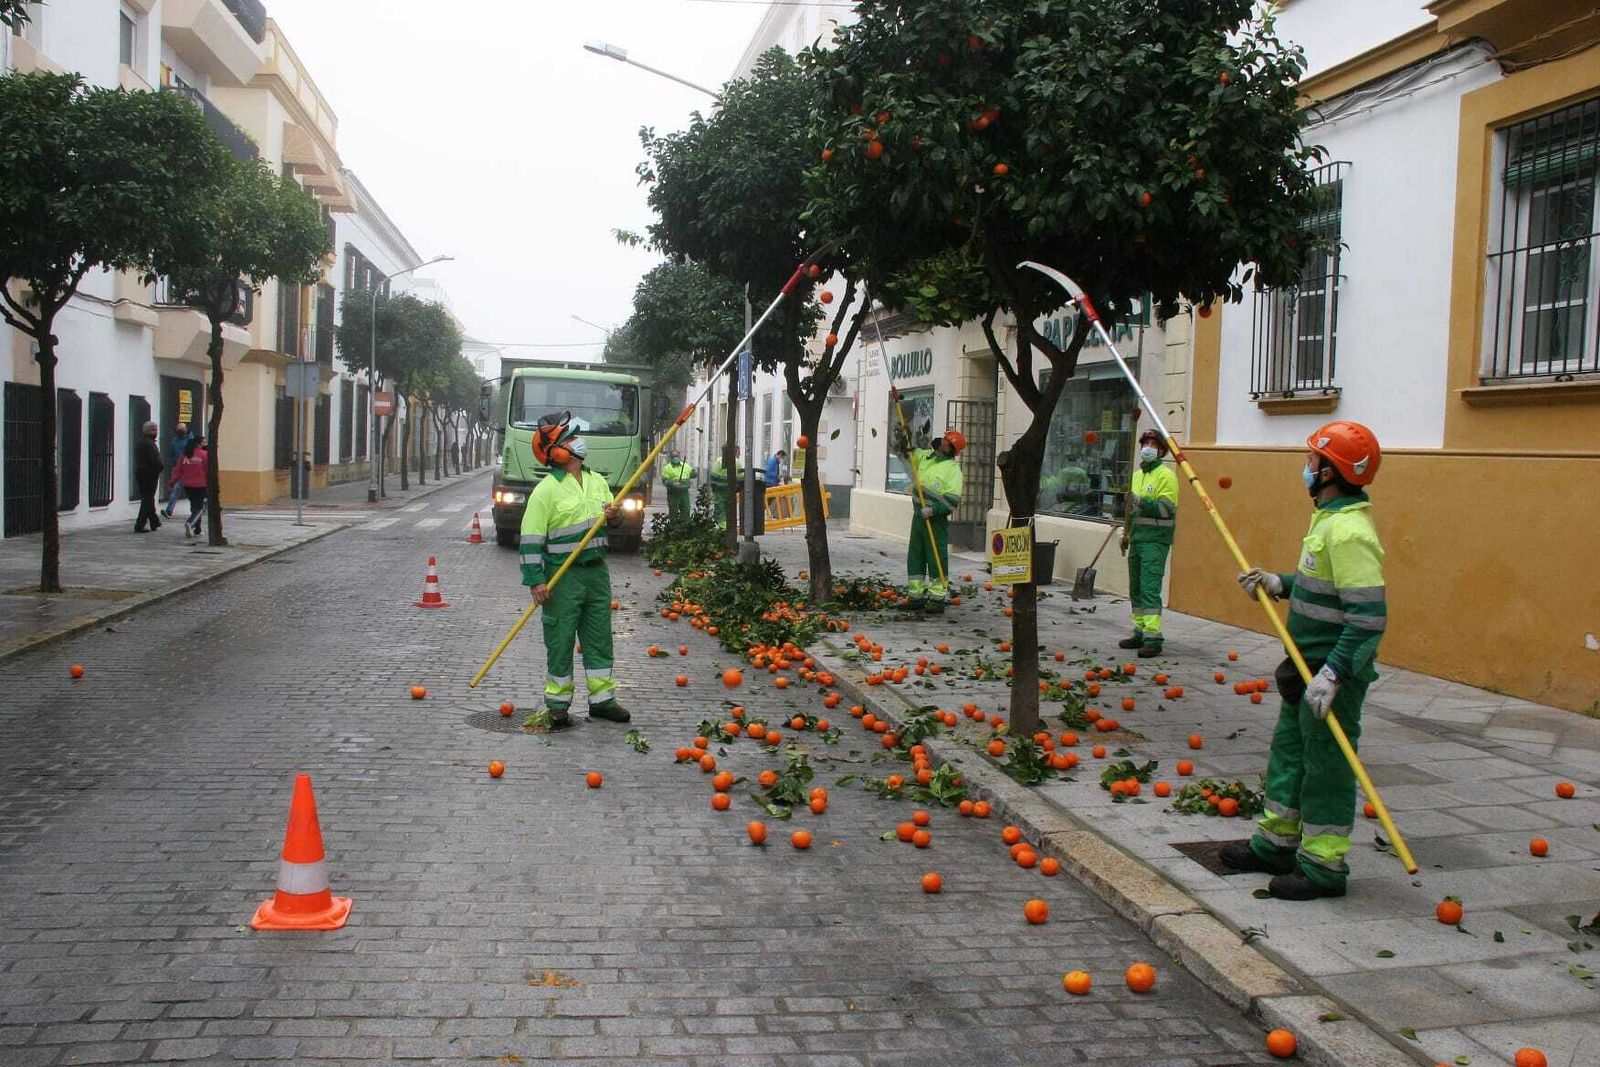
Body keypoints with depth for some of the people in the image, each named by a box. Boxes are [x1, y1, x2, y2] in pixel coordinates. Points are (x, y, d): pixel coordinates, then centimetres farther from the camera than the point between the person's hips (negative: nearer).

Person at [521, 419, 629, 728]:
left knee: (599, 637, 11)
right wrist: (536, 581, -18)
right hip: (563, 575, -6)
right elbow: (531, 538, -13)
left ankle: (601, 698, 20)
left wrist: (615, 516, -3)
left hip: (597, 571, 6)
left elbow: (612, 520, 22)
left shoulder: (597, 482, 10)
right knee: (560, 640, 2)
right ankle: (557, 705, 12)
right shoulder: (547, 489, -11)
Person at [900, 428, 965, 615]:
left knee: (937, 559, -5)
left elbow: (953, 499, -16)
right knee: (915, 557, 9)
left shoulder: (953, 468, -8)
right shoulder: (924, 456, 12)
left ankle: (938, 599, -2)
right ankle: (916, 596, 17)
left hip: (937, 519, -7)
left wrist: (933, 509, -25)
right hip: (919, 515, 7)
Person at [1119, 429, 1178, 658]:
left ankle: (1153, 638, -16)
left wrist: (1142, 502, -25)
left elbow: (1167, 509, -17)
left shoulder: (1165, 476, -8)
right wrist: (1127, 533, 23)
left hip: (1155, 541, -9)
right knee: (1135, 589, 11)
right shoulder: (1136, 475, 18)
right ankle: (1140, 633, 20)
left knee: (1150, 588, -15)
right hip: (1137, 540, 9)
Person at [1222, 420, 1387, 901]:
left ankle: (1324, 867, 13)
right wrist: (1278, 583, 10)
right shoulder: (1329, 519, 10)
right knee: (1289, 752, 20)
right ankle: (1275, 843, 34)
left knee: (1327, 766, 1)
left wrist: (1332, 673, -30)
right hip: (1308, 665, 11)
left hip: (1334, 670, -11)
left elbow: (1369, 616, -28)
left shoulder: (1349, 531, -23)